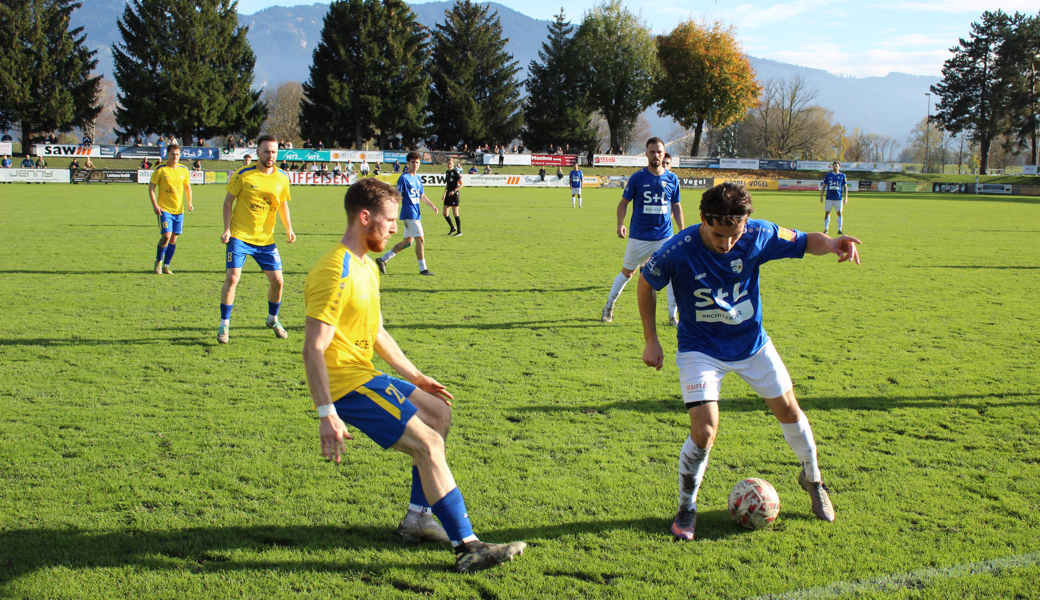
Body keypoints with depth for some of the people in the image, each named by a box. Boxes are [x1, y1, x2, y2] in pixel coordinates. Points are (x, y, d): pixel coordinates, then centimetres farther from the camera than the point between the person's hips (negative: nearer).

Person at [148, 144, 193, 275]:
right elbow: (151, 187, -2)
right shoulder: (160, 170, -6)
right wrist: (155, 205, -12)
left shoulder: (184, 170, 5)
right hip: (164, 209, -4)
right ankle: (158, 262, 7)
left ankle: (166, 266, 17)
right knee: (166, 236, -15)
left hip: (179, 210, 4)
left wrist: (189, 203, 4)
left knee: (174, 238, 5)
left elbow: (187, 187, 18)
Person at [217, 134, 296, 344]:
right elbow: (228, 201, -2)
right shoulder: (243, 175, -7)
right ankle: (224, 325, 2)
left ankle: (273, 319, 28)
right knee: (232, 278, -11)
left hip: (266, 239, 4)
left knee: (277, 281, 3)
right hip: (240, 236, -4)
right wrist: (227, 229, -10)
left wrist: (288, 229, 5)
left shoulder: (282, 178, 4)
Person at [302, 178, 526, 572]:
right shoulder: (336, 273, -20)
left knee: (439, 413, 18)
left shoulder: (365, 265, 13)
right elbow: (313, 349, -24)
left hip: (365, 374, 11)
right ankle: (467, 548, -15)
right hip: (347, 383, -11)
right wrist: (326, 414, -29)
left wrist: (415, 377, 22)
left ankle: (417, 518, 22)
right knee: (429, 443, -16)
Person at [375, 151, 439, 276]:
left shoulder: (418, 178, 15)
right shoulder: (404, 178, -9)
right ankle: (423, 269, 0)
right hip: (409, 214, -9)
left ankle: (383, 259, 21)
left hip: (416, 214, 9)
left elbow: (421, 195, 24)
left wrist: (432, 205, 15)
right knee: (420, 239, -8)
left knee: (407, 241, 13)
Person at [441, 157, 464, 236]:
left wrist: (454, 190, -22)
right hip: (448, 195, 7)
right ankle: (453, 228, 23)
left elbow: (461, 184, -12)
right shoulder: (447, 172, 13)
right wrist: (444, 195, 20)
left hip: (454, 195, -7)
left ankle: (459, 231, 5)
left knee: (455, 214, -4)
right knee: (445, 214, 5)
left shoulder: (456, 172, -9)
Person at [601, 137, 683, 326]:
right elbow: (624, 202, 1)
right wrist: (620, 224, -13)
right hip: (639, 236, -2)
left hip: (665, 236, 2)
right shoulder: (637, 177, -5)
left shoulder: (672, 179, 3)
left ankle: (673, 315, 8)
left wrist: (682, 230, 8)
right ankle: (608, 307, 26)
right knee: (627, 272, 8)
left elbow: (676, 206, 13)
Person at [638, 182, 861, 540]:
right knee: (704, 431, -17)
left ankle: (812, 479, 41)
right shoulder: (678, 252, -26)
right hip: (701, 349, -3)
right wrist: (651, 341, -5)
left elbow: (803, 241, -5)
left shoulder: (759, 235, -20)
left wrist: (832, 243, -29)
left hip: (752, 342, 3)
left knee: (788, 410, 12)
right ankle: (686, 507, 8)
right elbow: (646, 284, -7)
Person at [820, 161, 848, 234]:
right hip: (829, 198, 0)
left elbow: (845, 187, 7)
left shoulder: (842, 175, 5)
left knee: (839, 213, 1)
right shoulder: (828, 175, 6)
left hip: (838, 198, 0)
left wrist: (845, 198, 1)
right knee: (827, 213, 1)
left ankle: (839, 230, 7)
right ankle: (826, 229, 8)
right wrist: (821, 196, 5)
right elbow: (824, 186, 11)